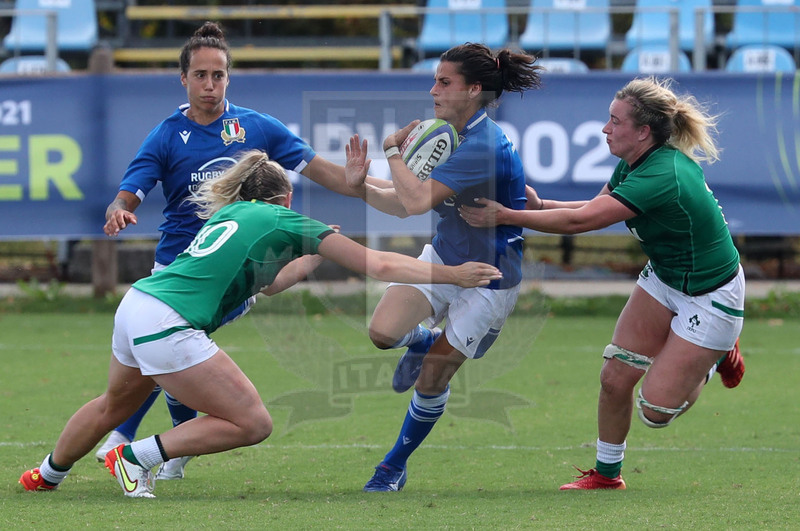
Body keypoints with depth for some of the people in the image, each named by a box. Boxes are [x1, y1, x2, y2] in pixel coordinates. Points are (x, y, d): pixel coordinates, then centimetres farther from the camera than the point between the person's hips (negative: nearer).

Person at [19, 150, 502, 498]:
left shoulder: (232, 214, 21)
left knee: (116, 407, 33)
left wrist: (315, 255, 38)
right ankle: (136, 457, 3)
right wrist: (454, 275, 5)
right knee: (253, 423, -4)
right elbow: (379, 266, 0)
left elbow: (266, 283, 35)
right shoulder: (284, 221, 0)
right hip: (167, 326, -9)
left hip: (135, 304, 9)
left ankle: (47, 475, 48)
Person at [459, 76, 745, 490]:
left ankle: (717, 357, 24)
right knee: (614, 378, 0)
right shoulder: (633, 163, -6)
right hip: (663, 278, 8)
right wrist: (538, 205, -11)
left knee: (655, 411, -3)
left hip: (710, 296, -8)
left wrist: (506, 217, -27)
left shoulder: (662, 177, -34)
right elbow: (595, 209, 6)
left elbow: (581, 221, -33)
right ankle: (607, 473, 20)